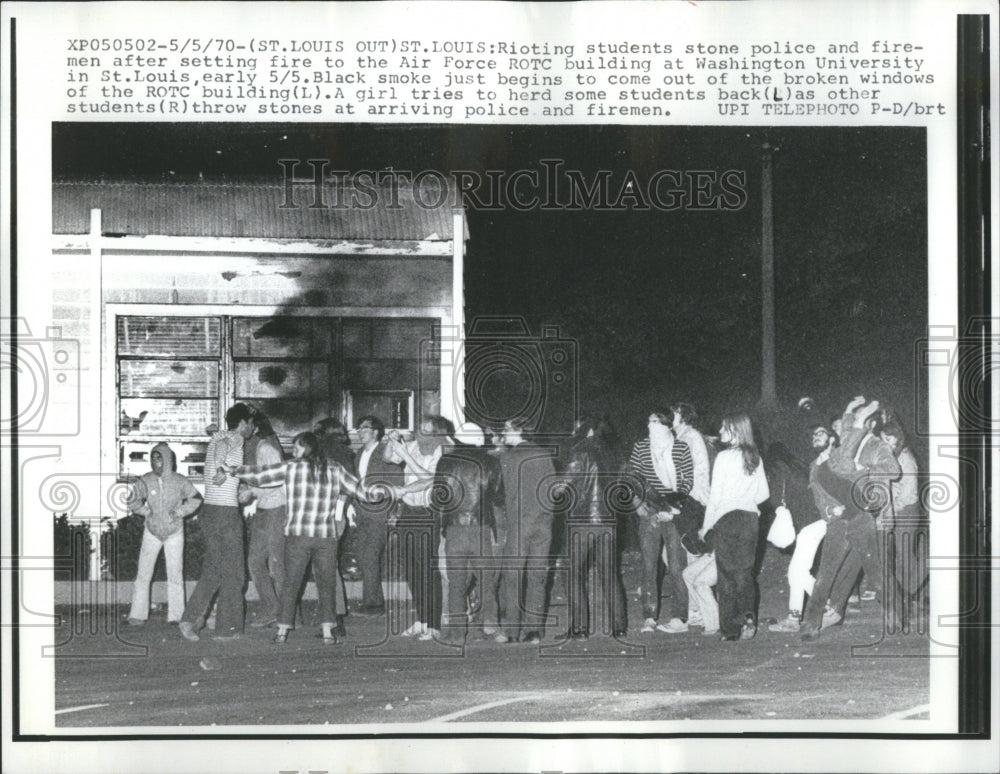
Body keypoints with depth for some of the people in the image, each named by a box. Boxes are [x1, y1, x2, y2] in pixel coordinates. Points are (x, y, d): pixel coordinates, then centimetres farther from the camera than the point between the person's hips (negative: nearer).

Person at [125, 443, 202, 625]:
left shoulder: (179, 481, -12)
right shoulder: (146, 481, -10)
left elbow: (195, 498, 2)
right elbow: (134, 501, 3)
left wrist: (180, 512, -8)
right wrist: (146, 511, -10)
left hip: (174, 532, -1)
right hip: (152, 532, 1)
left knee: (175, 574, 1)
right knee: (143, 573, -2)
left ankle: (176, 615, 7)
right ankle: (137, 615, 3)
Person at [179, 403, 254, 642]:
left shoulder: (217, 439, 15)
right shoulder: (234, 441, -12)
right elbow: (222, 447, -37)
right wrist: (221, 468, -53)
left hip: (209, 510, 8)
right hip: (226, 513, -8)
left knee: (212, 569, 14)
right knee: (232, 573, 2)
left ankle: (191, 617, 3)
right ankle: (227, 629, 7)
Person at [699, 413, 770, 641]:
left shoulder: (724, 457, -9)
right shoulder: (755, 458, 7)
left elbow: (715, 496, -8)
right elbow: (763, 494, 13)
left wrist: (707, 526, 0)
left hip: (727, 519, -5)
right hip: (750, 519, 5)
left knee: (727, 573, 1)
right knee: (745, 571, 11)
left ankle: (731, 628, 2)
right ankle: (747, 617, -4)